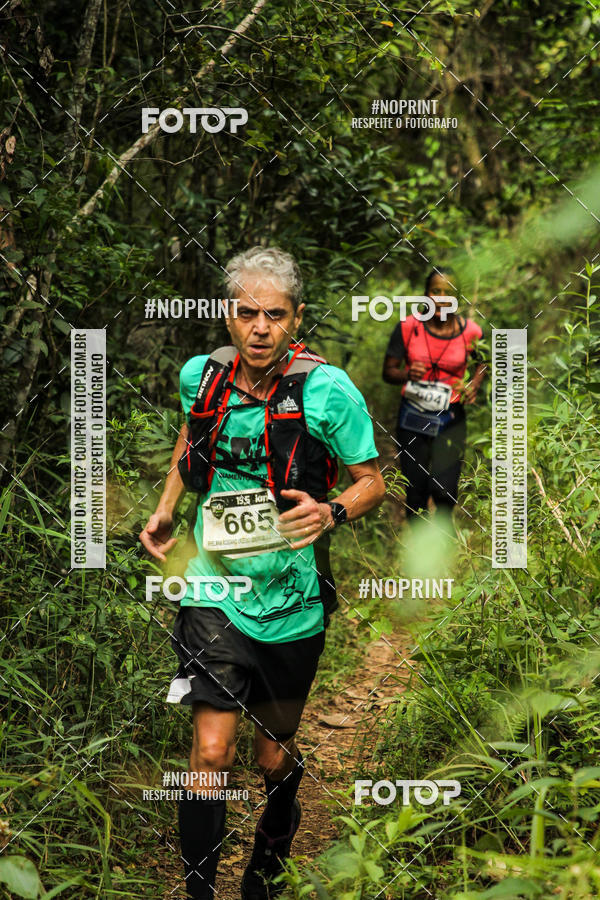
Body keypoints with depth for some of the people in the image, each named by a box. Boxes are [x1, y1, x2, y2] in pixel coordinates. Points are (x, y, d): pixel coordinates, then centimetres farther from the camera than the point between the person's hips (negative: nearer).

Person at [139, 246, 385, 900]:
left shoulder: (327, 391, -14)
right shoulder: (200, 376, -4)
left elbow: (371, 480, -4)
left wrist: (332, 513, -24)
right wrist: (166, 509, 9)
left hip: (291, 600, -1)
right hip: (215, 592, 1)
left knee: (277, 759, 14)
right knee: (211, 752, -11)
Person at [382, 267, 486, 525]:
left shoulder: (470, 332, -3)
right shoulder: (408, 327, -5)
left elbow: (482, 363, 16)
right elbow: (388, 371, 2)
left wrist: (474, 385, -5)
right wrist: (407, 374, -20)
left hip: (450, 419, -1)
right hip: (413, 417, 1)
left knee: (443, 491, -13)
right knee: (415, 494, 4)